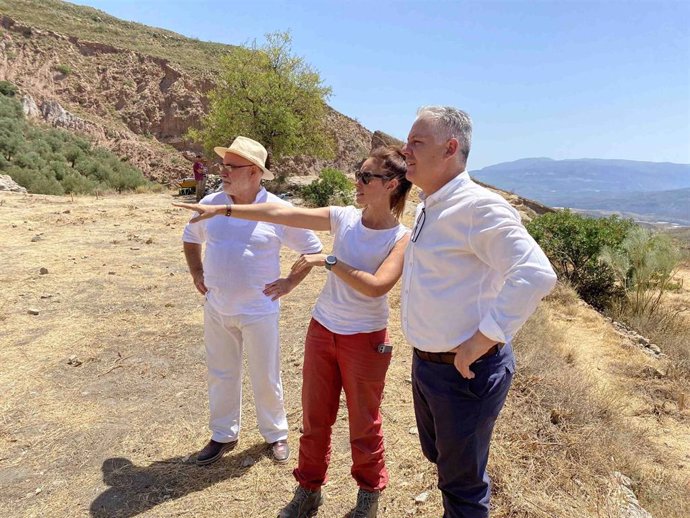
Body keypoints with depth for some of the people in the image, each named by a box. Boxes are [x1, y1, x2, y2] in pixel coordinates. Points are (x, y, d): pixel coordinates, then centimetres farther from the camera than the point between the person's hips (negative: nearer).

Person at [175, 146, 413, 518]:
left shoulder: (402, 238, -13)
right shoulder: (343, 217, -2)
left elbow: (376, 286, -26)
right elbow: (280, 214, -5)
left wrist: (327, 261, -23)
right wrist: (222, 210, -6)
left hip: (365, 340, -4)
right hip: (322, 329, 4)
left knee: (364, 424, 13)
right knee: (314, 418, 16)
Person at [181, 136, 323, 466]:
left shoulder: (279, 211, -13)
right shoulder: (210, 204, -2)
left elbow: (313, 249, -2)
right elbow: (190, 237, 18)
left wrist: (290, 282, -6)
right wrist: (196, 273, 9)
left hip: (259, 312, -3)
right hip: (216, 310, 4)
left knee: (266, 378, 11)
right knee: (221, 375, 17)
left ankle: (275, 435, 33)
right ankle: (223, 435, 37)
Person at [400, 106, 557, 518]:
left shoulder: (479, 207, -22)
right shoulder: (427, 208, 9)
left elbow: (536, 274, -32)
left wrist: (483, 339, -28)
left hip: (466, 370, -9)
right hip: (426, 361, 9)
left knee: (461, 483, 10)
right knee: (437, 452, 28)